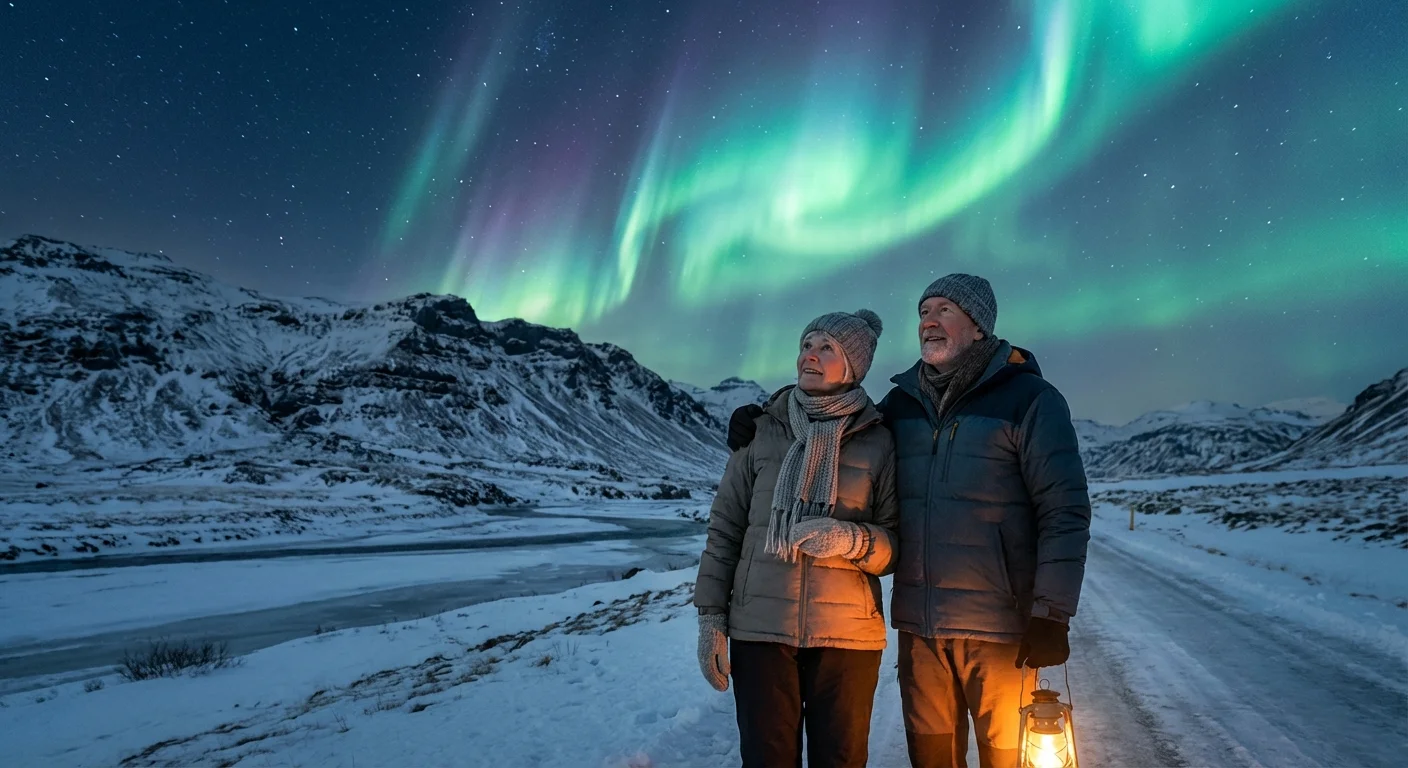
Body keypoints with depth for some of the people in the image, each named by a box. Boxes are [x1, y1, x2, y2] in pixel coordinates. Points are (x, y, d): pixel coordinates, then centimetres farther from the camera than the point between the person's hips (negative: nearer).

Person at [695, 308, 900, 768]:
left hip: (848, 634, 0)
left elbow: (896, 542, 1)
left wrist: (853, 540, -20)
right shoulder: (761, 432, 3)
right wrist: (711, 617, 0)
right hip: (759, 629, 1)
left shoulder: (878, 442, 1)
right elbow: (724, 528, 5)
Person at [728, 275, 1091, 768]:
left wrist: (1051, 615, -12)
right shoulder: (901, 403, 9)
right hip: (917, 623, 4)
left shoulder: (1030, 398, -5)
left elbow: (1064, 510, -8)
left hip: (997, 626, -4)